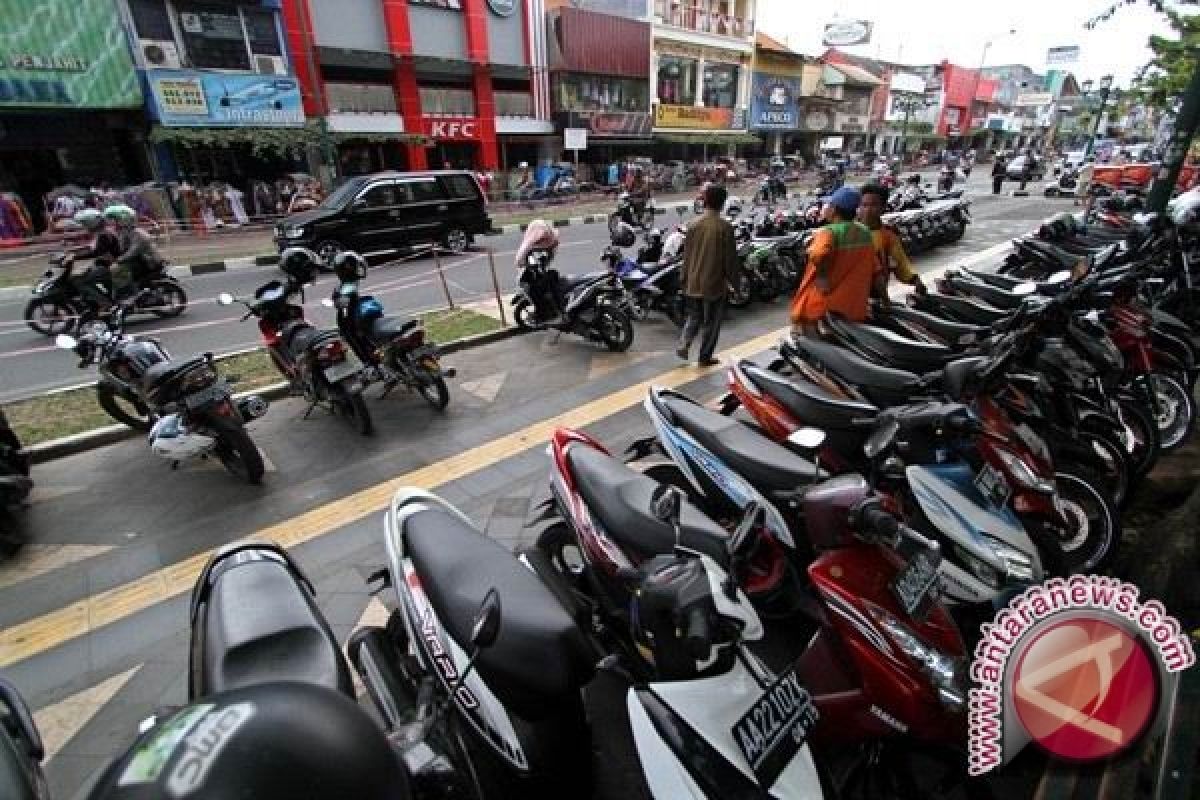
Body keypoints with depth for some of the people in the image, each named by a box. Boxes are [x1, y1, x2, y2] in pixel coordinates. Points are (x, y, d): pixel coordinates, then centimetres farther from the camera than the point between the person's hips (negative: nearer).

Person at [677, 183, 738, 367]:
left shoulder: (694, 226, 0)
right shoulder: (725, 227, -12)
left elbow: (687, 254, 6)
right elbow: (730, 256, -8)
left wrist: (684, 277, 15)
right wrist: (731, 277, 5)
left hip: (693, 283, 4)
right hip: (715, 283, -4)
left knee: (694, 317, 21)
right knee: (712, 322, 10)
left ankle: (683, 345, 2)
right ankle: (705, 357, 15)